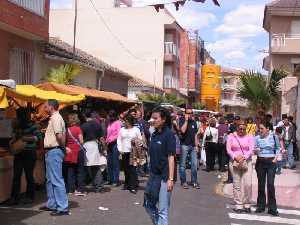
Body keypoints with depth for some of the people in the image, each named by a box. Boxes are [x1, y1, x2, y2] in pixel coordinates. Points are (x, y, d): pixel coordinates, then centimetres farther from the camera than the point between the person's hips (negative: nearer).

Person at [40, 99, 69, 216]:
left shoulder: (55, 118, -15)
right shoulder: (55, 118, 18)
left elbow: (59, 135, -24)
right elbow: (62, 134, 17)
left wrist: (62, 146, -10)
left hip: (54, 151, -11)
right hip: (51, 151, 11)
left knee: (57, 180, -9)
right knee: (50, 179, 18)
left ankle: (62, 208, -6)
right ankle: (52, 204, 28)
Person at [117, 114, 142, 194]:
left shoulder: (136, 129, 3)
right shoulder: (122, 129, 12)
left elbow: (140, 140, 4)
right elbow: (119, 140, 13)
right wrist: (120, 149, 3)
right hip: (124, 152, 4)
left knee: (133, 169, -8)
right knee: (126, 169, 7)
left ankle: (133, 186, -7)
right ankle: (127, 184, 19)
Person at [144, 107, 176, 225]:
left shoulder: (169, 134, -12)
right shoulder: (154, 134, 8)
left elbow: (171, 157, -16)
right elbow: (153, 156, 12)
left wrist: (171, 179, -19)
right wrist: (151, 174, 11)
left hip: (164, 177, -8)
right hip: (154, 175, 8)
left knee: (162, 210, 0)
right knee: (148, 205, 16)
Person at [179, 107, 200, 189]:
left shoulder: (194, 122, 13)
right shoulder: (182, 120, -2)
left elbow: (195, 134, 15)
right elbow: (183, 130, -20)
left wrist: (196, 145, 10)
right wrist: (186, 120, -15)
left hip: (193, 146, 4)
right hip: (184, 145, -4)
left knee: (194, 164, 2)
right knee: (183, 164, 2)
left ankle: (194, 181, 11)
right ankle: (183, 181, 10)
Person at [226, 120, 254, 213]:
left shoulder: (249, 137, 7)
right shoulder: (231, 136, 7)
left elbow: (251, 150, -2)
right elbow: (228, 150, 0)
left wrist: (244, 157, -15)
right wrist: (235, 157, -14)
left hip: (246, 162, 0)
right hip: (234, 162, 0)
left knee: (248, 184, -7)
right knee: (237, 184, 1)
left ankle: (247, 205, 8)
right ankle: (238, 206, 8)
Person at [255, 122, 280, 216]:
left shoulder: (274, 137, -1)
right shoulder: (257, 138, 0)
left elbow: (278, 148, 10)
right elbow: (254, 149, 3)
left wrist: (276, 157, -2)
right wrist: (256, 150, -20)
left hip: (271, 162, -1)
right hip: (260, 162, 1)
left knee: (270, 184, -6)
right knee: (261, 184, 7)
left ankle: (272, 208, 2)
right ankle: (261, 206, 19)